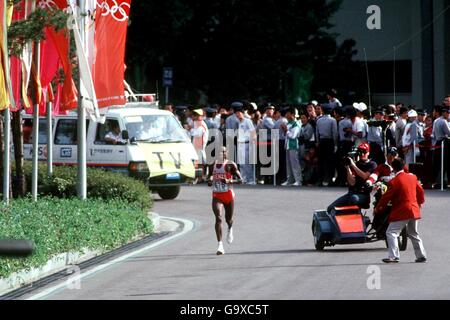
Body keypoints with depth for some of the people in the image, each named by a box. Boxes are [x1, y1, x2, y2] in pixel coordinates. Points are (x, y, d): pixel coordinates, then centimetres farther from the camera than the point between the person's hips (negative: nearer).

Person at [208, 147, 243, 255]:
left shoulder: (230, 165, -8)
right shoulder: (214, 164, 6)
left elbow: (240, 180, -9)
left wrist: (229, 181, -25)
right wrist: (210, 179, 2)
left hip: (228, 195, -2)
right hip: (216, 196, 2)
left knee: (228, 219, 15)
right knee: (218, 218, -18)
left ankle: (230, 230, 55)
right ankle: (220, 245, -23)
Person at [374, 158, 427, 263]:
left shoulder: (395, 181, -13)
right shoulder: (412, 177, 7)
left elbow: (386, 197, -10)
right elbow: (420, 191, 17)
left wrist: (377, 208, 2)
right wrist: (420, 202, 35)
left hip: (401, 212, -7)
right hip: (414, 210, 7)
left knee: (391, 233, -6)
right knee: (413, 234, 20)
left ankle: (393, 256, -17)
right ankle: (421, 256, 21)